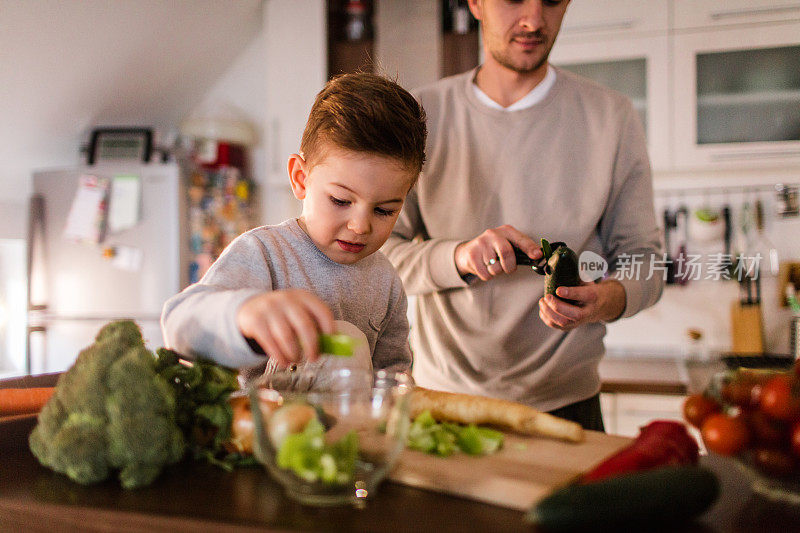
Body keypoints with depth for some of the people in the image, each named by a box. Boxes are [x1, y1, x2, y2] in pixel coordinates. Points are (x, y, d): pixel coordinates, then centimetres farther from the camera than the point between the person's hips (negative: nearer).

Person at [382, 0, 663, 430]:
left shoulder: (611, 117, -2)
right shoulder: (423, 114, -2)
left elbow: (642, 258, 0)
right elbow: (379, 253, -4)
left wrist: (608, 299, -23)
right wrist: (458, 257, -24)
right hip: (440, 392, 1)